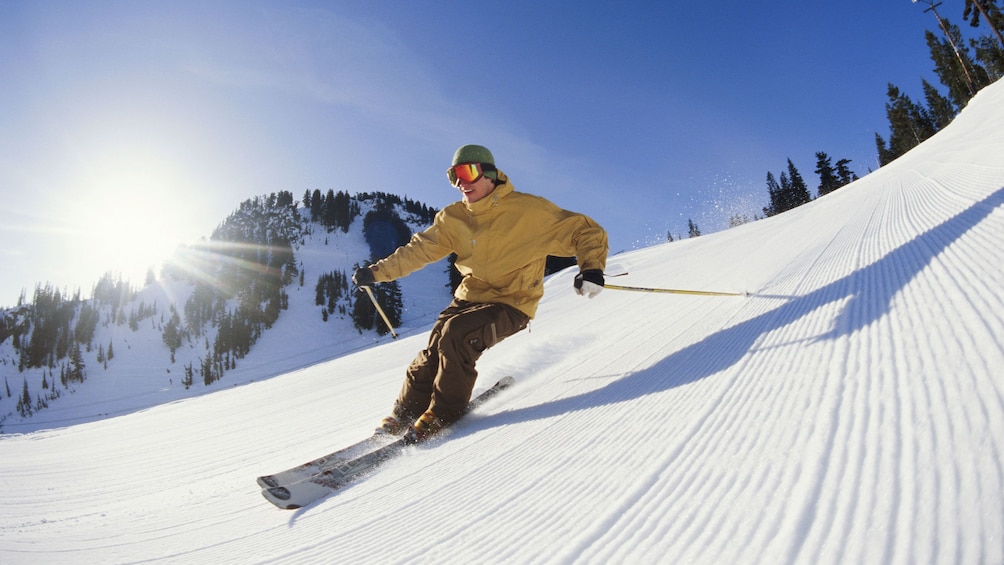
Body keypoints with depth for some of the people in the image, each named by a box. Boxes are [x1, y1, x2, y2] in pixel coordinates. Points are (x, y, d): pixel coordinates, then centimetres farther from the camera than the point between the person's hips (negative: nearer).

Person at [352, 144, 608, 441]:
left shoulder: (528, 210, -14)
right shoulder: (454, 219, 2)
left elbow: (585, 230, -12)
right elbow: (419, 249, 9)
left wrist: (591, 268, -30)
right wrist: (376, 271, 5)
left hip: (511, 304, -5)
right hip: (469, 297, 5)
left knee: (457, 333, -27)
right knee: (432, 354, -10)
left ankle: (444, 414, -7)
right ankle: (404, 416, 12)